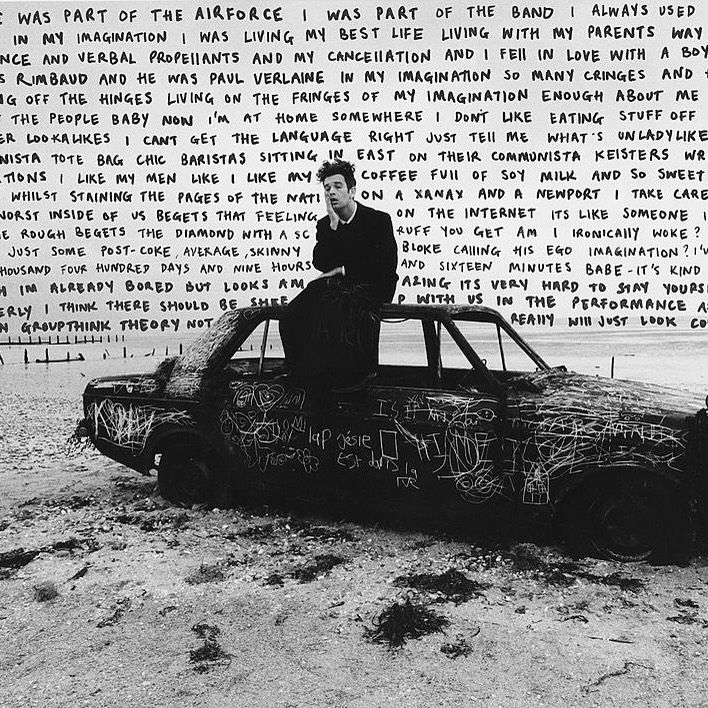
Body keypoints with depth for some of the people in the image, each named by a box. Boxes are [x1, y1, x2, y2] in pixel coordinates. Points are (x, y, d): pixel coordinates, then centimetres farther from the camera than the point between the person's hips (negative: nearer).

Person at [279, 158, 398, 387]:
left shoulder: (379, 220, -1)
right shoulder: (325, 224, 13)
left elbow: (387, 265, -9)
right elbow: (320, 263, -2)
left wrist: (344, 270, -8)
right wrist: (333, 224, -10)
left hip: (372, 287, -4)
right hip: (336, 286, 4)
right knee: (294, 315, -23)